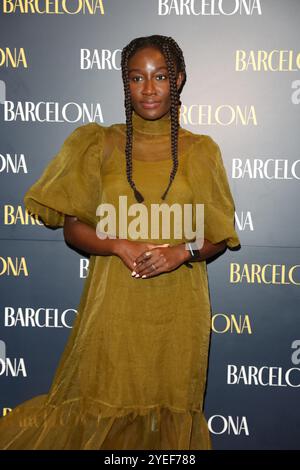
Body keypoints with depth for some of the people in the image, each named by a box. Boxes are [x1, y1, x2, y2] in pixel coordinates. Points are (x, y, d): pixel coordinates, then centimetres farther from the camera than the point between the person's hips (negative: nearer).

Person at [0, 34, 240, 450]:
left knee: (169, 411, 10)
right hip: (114, 302, 0)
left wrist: (182, 251, -14)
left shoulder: (200, 150, 3)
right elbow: (73, 228, 2)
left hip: (178, 306, 1)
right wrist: (120, 245, -16)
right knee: (104, 408, 7)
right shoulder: (102, 145, 2)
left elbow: (219, 237, 5)